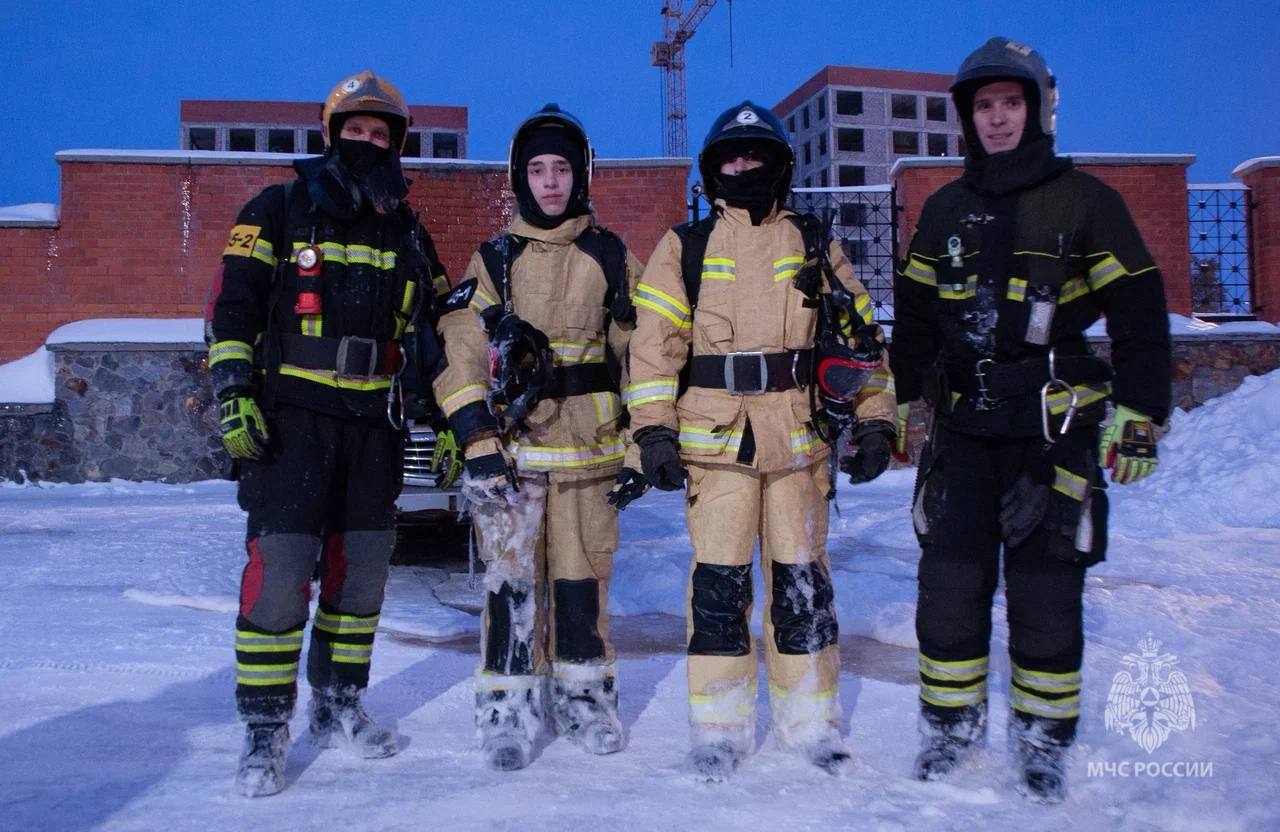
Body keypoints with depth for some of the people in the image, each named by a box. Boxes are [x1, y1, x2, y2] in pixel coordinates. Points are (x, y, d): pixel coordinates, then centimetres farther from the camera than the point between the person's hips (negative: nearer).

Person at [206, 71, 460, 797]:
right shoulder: (281, 210, 1)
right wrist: (234, 396, -13)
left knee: (363, 566, 9)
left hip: (373, 423, 5)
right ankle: (266, 730, 3)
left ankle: (339, 706, 25)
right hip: (292, 416, -4)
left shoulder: (407, 232, 13)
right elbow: (233, 306, -3)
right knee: (280, 567, -9)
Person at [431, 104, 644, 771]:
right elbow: (459, 350, 0)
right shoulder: (493, 260, 6)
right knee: (511, 578, -1)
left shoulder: (611, 257, 8)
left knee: (582, 573, 7)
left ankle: (582, 696, 22)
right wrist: (476, 440, -9)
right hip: (511, 446, -1)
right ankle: (507, 707, 10)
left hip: (589, 446, 1)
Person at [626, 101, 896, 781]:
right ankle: (719, 729, 13)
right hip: (714, 441, -1)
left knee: (802, 582, 6)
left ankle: (811, 722, 20)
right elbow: (654, 341, 3)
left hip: (799, 440, 1)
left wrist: (874, 420, 4)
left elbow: (860, 334, 12)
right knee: (718, 584, 0)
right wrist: (654, 430, -5)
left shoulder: (814, 248, 13)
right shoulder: (684, 247, 9)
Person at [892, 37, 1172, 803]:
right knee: (950, 583, 3)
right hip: (964, 429, 3)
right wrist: (900, 403, 17)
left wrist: (1138, 417, -8)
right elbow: (913, 316, 18)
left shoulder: (1085, 202, 0)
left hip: (1056, 431, -3)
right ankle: (951, 723, 21)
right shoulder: (945, 211, 12)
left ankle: (1044, 740, 19)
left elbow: (1140, 315, -2)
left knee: (1045, 593, 2)